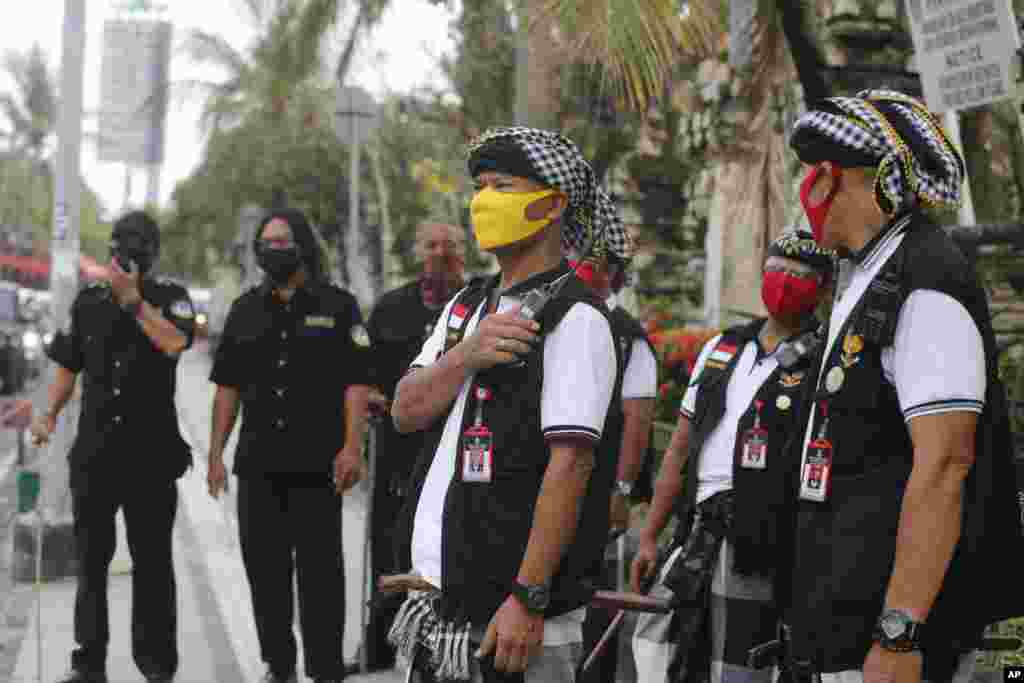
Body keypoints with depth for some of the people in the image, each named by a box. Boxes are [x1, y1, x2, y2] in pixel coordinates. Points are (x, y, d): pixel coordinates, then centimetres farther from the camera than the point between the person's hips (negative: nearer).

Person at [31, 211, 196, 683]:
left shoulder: (170, 298, 2)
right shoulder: (88, 302, 11)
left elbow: (174, 342, -20)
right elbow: (68, 366, 16)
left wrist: (132, 299, -17)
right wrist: (49, 415, 3)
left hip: (152, 450, -3)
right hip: (94, 449, 3)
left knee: (152, 560, 2)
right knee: (91, 559, 6)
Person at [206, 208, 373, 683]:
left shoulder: (337, 306, 1)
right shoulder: (246, 309, 12)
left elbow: (356, 382, -4)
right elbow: (227, 386, 13)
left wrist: (352, 447, -14)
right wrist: (216, 452, 6)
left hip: (318, 464, -4)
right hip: (259, 464, 4)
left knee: (319, 568, -1)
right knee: (264, 568, 8)